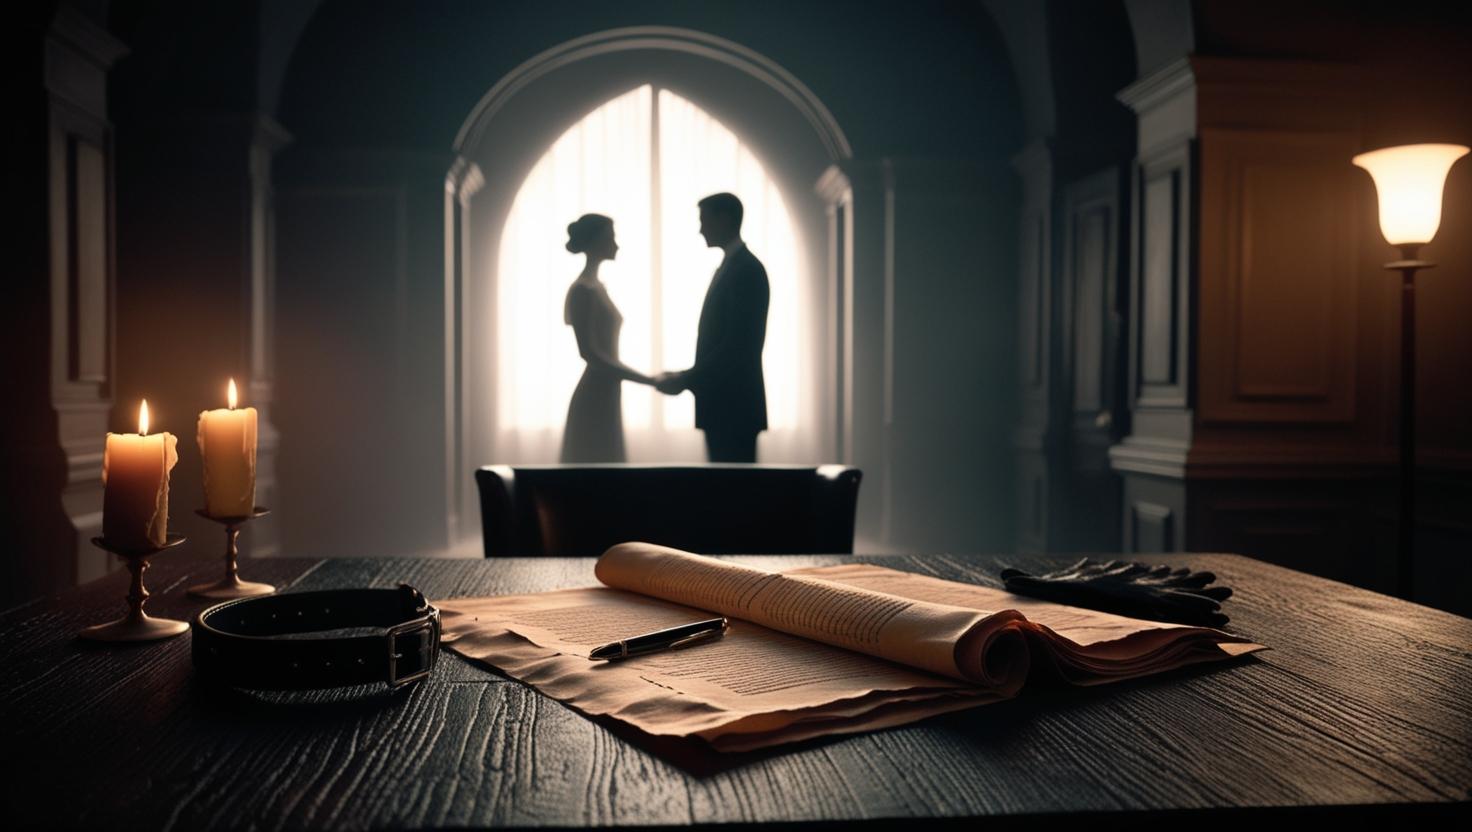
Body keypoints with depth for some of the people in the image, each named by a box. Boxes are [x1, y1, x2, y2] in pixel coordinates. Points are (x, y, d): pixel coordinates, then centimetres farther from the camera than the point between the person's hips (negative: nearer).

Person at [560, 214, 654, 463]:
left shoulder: (596, 286, 14)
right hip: (595, 398, -9)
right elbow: (588, 351, -20)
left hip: (605, 396, 9)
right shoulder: (583, 290, -12)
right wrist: (646, 379, -20)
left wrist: (647, 378, 13)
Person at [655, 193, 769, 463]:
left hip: (734, 404, -9)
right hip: (721, 403, 9)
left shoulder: (747, 269, -13)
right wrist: (687, 378, 10)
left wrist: (686, 380, -17)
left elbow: (738, 344, -20)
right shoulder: (729, 266, 17)